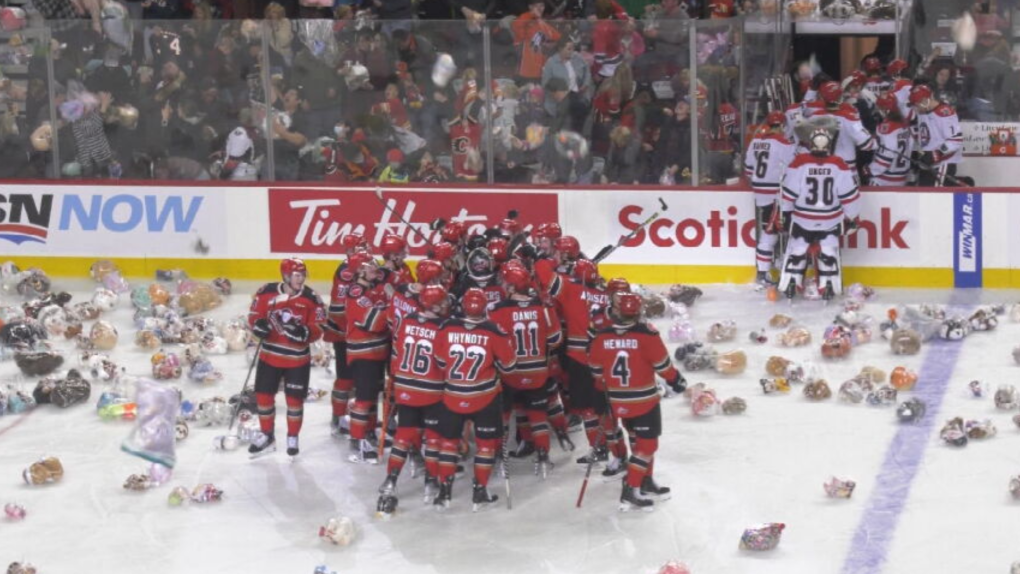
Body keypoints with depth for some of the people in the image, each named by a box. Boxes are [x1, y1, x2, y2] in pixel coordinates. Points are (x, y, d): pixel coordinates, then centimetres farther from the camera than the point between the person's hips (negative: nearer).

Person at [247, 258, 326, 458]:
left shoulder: (311, 298, -12)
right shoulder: (266, 292, -9)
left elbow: (318, 328, -11)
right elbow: (255, 315, 0)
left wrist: (304, 333, -30)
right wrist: (258, 324, -22)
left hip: (297, 358, -2)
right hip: (269, 354, 2)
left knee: (295, 399, 3)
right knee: (263, 395, 9)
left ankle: (292, 438, 24)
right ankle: (267, 436, 29)